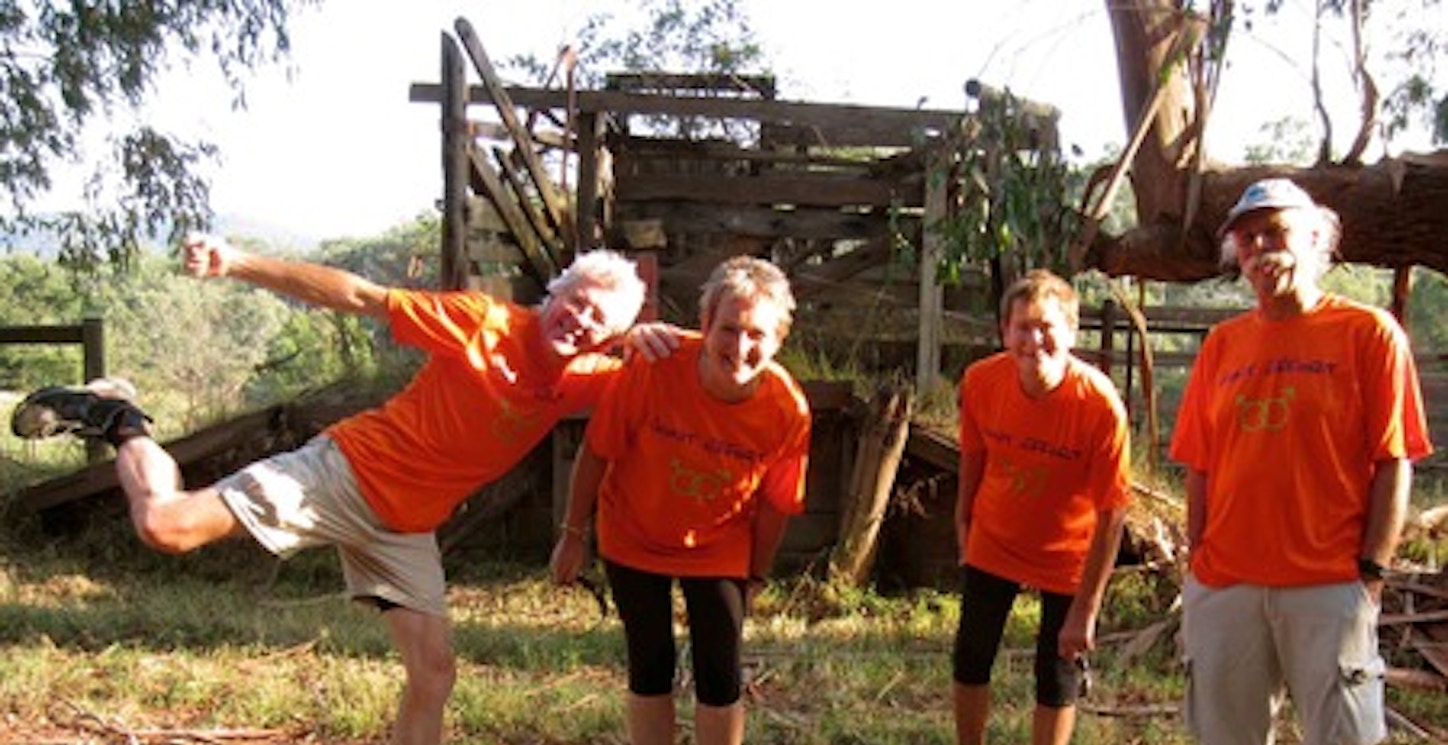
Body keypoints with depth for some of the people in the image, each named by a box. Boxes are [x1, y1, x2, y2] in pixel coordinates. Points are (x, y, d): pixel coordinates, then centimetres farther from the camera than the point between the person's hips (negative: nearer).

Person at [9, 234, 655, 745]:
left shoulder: (581, 382, 0)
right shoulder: (482, 321, -14)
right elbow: (358, 296, -12)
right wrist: (237, 264, -16)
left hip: (405, 528, 5)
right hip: (346, 468, -5)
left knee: (433, 676, 2)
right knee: (166, 525, -20)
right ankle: (119, 423, 11)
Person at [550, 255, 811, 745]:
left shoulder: (788, 410, -25)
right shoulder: (655, 367, -30)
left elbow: (775, 504, -8)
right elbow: (597, 451, -15)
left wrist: (754, 576, 4)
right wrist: (573, 535, -6)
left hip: (719, 549, 1)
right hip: (634, 539, 0)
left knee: (721, 679, 0)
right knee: (650, 671, 8)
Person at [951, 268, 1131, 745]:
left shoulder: (1100, 405, -29)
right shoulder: (981, 381, -19)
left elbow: (1110, 515, -23)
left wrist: (1085, 611, -21)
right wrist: (963, 526, 13)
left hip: (1066, 558, -3)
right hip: (992, 544, 3)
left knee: (1058, 679, 7)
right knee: (969, 661, 14)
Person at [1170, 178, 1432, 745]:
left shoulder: (1368, 332, -1)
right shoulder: (1222, 344, 11)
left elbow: (1394, 463, -4)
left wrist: (1372, 570, -10)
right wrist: (1197, 561, 7)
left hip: (1329, 586, -4)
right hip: (1223, 583, 4)